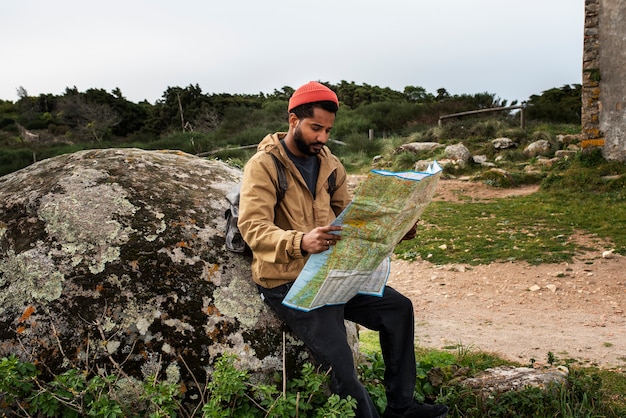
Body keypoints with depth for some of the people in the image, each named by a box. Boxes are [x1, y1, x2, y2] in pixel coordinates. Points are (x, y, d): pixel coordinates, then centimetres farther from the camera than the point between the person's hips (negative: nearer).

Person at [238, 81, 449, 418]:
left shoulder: (330, 164, 9)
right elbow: (252, 227, -23)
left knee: (398, 308, 2)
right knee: (338, 361, -18)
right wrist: (301, 241, -41)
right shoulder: (263, 166, -12)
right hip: (286, 281, -7)